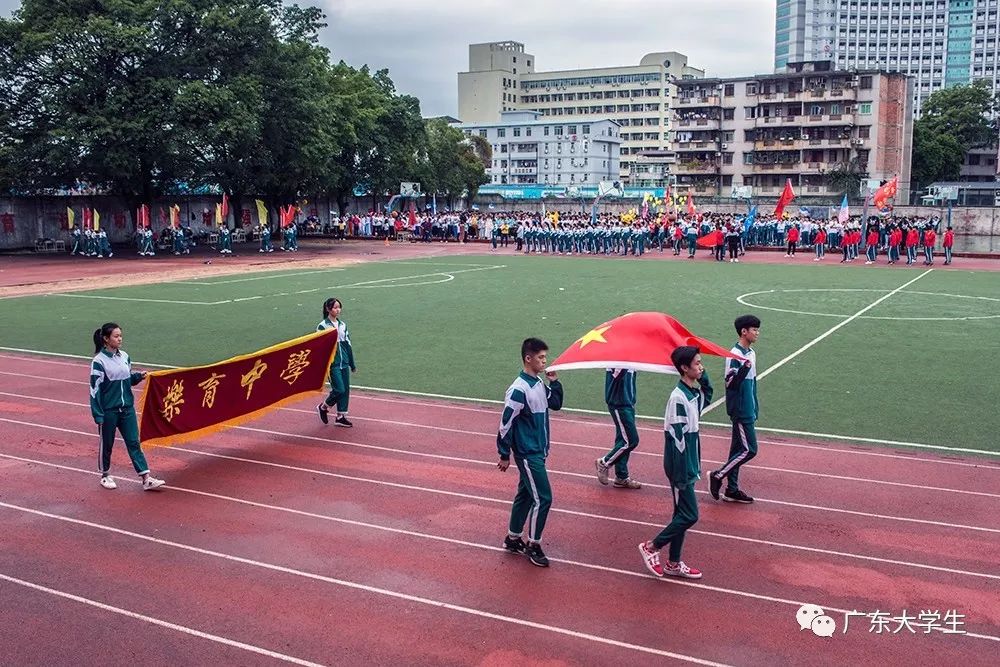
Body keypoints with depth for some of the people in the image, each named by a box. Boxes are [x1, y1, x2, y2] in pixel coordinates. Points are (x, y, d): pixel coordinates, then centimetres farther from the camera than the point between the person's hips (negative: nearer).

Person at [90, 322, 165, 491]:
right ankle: (105, 476, 30)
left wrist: (139, 376, -4)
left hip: (127, 408, 5)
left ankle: (146, 479, 0)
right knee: (106, 445, 11)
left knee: (134, 443, 2)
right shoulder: (99, 361, -12)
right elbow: (95, 389, -12)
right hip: (108, 411, -5)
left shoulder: (124, 356, 5)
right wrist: (98, 416, -14)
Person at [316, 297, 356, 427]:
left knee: (346, 390, 5)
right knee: (339, 390, -11)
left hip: (344, 363, 6)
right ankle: (323, 407, 14)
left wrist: (352, 364, 17)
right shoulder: (322, 326, -7)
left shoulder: (343, 325, 11)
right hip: (332, 364, -6)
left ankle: (341, 416, 16)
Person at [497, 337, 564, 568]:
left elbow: (556, 404, 18)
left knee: (525, 495, 17)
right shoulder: (519, 389, -21)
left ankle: (513, 538, 31)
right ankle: (533, 545, 9)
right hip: (527, 454, -8)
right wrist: (504, 455, -12)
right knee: (542, 498, -5)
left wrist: (554, 382, 2)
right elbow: (506, 424, -17)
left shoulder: (539, 384, 5)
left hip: (537, 452, 8)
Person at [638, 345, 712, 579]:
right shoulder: (678, 398, -21)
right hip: (680, 467, -9)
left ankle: (674, 563, 24)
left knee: (682, 514, 14)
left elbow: (706, 396, 30)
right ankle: (651, 548, 11)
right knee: (689, 515, -4)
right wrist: (681, 475, -21)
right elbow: (677, 438, -22)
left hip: (689, 465, 9)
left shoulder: (694, 392, 5)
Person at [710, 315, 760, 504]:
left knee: (738, 449, 12)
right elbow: (730, 384, -19)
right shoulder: (735, 355, -17)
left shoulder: (751, 353, 11)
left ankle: (732, 490, 18)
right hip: (740, 411, -9)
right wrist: (744, 368, -34)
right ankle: (718, 476, 4)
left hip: (748, 411, 9)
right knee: (749, 450, -8)